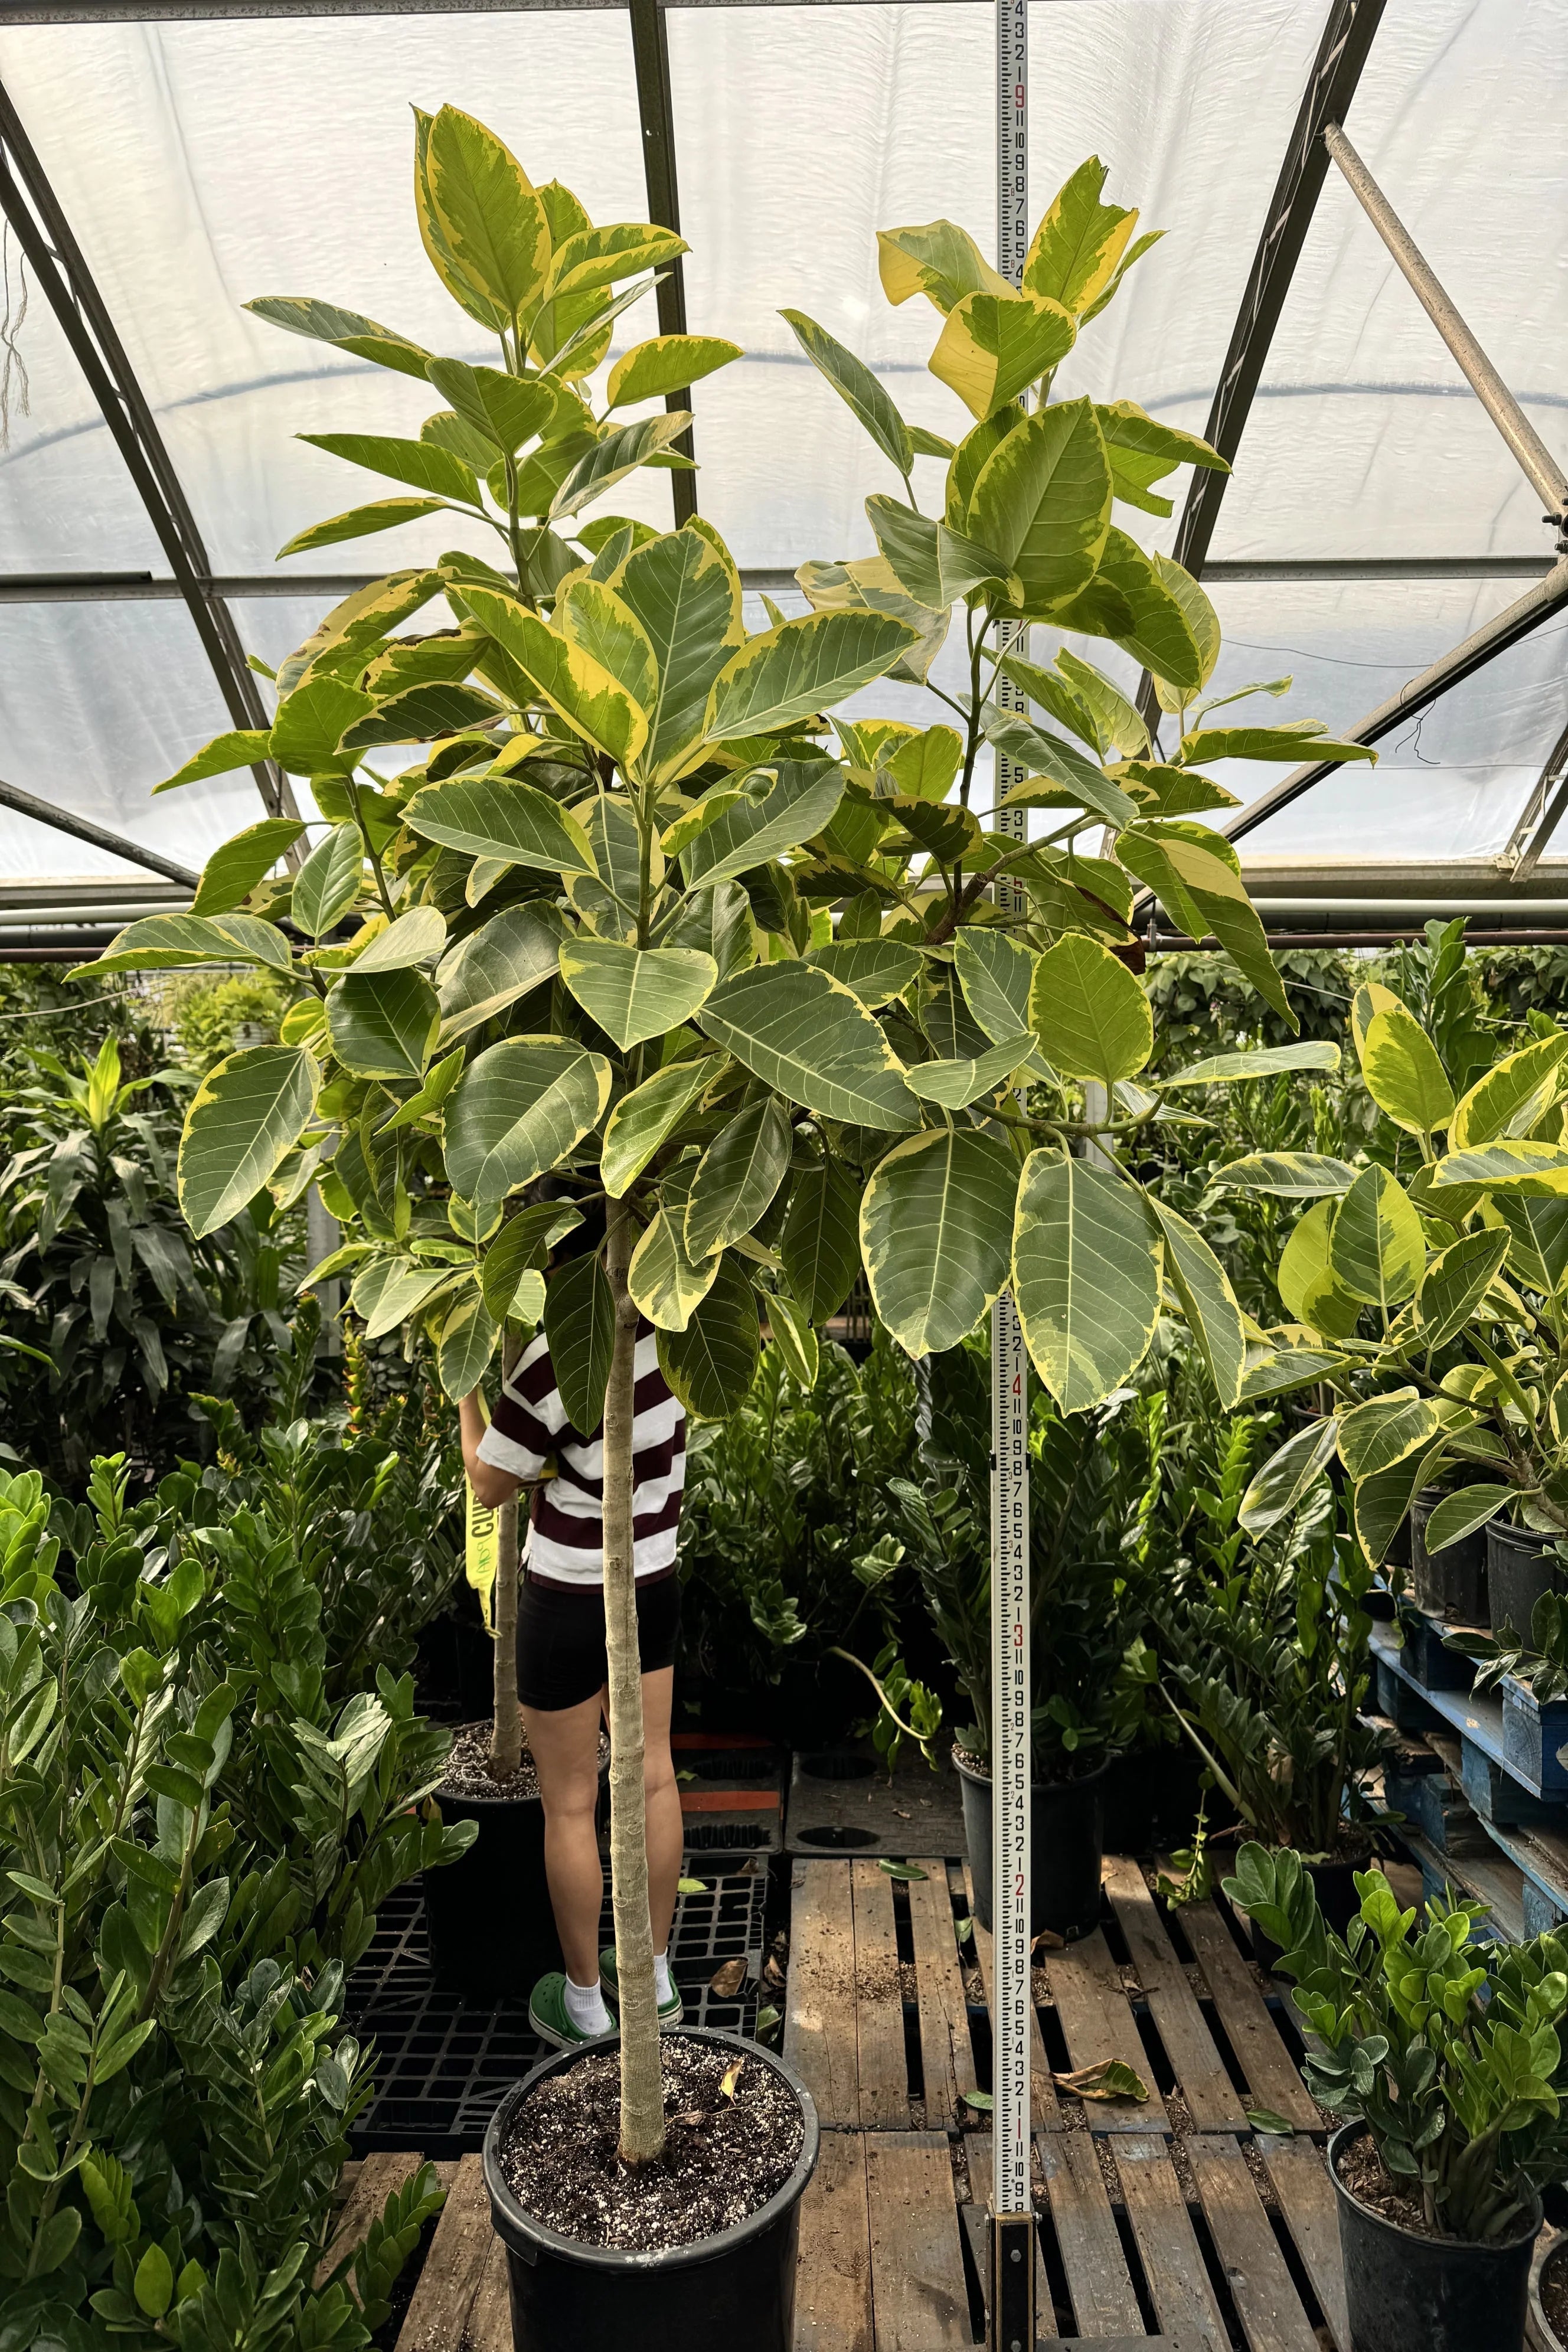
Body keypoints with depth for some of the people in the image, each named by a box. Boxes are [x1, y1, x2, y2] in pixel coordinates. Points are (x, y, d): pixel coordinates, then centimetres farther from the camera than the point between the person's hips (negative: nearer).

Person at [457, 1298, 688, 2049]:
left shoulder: (554, 1359, -25)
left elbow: (489, 1485, -12)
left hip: (569, 1597, -6)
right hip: (654, 1583, 6)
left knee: (569, 1805, 11)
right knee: (652, 1775, 18)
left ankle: (583, 2002, 28)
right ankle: (655, 1977, 34)